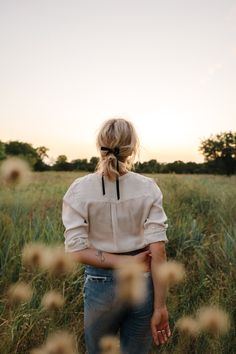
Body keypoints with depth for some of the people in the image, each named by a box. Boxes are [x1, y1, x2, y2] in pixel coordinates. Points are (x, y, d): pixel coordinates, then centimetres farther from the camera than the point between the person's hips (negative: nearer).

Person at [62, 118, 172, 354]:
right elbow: (158, 250, -13)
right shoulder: (148, 188, -10)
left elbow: (76, 252, -14)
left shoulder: (80, 189, -11)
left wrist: (125, 263, -11)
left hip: (102, 285, 0)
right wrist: (160, 307, -7)